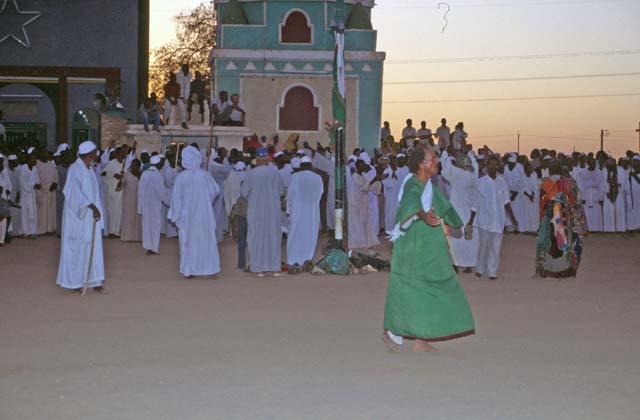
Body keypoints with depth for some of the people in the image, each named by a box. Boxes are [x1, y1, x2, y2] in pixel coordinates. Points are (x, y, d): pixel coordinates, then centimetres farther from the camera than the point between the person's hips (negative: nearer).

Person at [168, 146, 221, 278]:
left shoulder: (181, 177, -12)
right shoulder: (204, 175, -9)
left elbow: (176, 198, -7)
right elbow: (215, 191, 1)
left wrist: (175, 216, 3)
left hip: (187, 216, 0)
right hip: (204, 214, 1)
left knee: (188, 242, 10)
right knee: (207, 241, 12)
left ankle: (188, 271, 12)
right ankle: (210, 268, 14)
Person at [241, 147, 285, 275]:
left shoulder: (251, 174, -10)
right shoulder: (275, 172, -5)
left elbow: (245, 193, -3)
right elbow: (281, 190, 5)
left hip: (256, 210, -1)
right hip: (273, 209, 2)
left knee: (257, 237, 6)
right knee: (273, 236, 9)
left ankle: (259, 269, 4)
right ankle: (275, 267, 10)